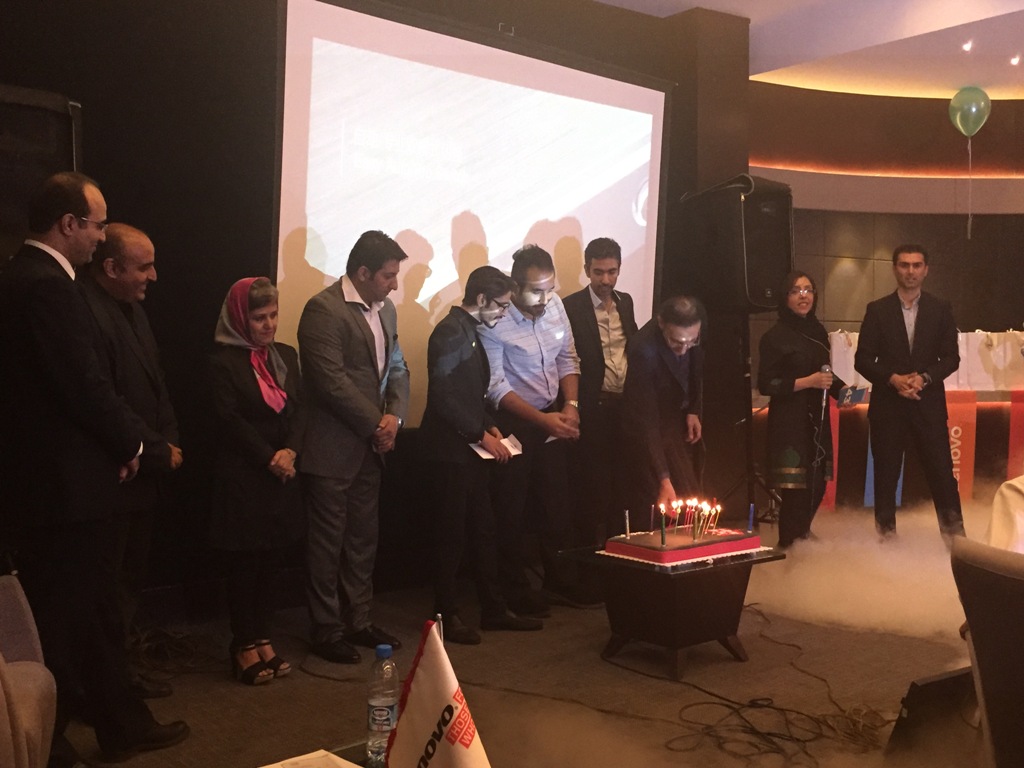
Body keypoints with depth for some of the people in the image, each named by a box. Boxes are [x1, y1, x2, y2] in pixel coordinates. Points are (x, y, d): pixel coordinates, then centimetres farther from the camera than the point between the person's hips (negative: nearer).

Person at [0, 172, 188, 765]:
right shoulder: (48, 287, -19)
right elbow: (86, 386, -21)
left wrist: (121, 438, 6)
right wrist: (130, 442, -5)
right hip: (63, 485, -10)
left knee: (87, 610, 17)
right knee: (64, 620, 4)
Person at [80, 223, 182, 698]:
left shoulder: (131, 308, 12)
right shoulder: (88, 313, -20)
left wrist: (169, 441, 5)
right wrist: (157, 450, -13)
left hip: (145, 473, 10)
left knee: (130, 581, 18)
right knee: (110, 589, 2)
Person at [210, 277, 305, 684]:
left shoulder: (287, 355, 10)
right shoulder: (223, 362, -6)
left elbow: (299, 409, 5)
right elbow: (230, 421, -12)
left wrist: (290, 450, -11)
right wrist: (269, 458, -16)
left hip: (282, 476, 5)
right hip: (242, 477, -5)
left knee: (270, 560, 9)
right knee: (244, 562, 3)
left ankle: (263, 639, 19)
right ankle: (244, 646, 13)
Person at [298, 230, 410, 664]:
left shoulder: (385, 309, 12)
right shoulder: (324, 310, -14)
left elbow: (397, 368, 14)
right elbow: (332, 381, -20)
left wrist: (394, 417, -3)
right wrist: (375, 423, -13)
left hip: (370, 446, 8)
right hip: (332, 447, -8)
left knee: (363, 539, 15)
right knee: (327, 542, 3)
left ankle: (358, 620, 27)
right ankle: (327, 630, 15)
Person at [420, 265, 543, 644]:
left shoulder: (470, 331, 15)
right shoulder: (451, 332, -15)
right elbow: (443, 396, -21)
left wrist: (489, 425, 6)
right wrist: (482, 434, -17)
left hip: (470, 447, 9)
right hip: (450, 449, -9)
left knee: (483, 530, 13)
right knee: (452, 532, 0)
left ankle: (494, 609, 23)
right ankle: (447, 615, 13)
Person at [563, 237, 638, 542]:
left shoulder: (625, 302, 11)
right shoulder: (572, 307, -7)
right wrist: (575, 408, -15)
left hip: (625, 405, 5)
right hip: (594, 409, -5)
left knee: (621, 480, 12)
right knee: (593, 481, 2)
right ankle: (592, 547, 13)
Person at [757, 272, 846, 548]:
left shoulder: (818, 332, 13)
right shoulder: (775, 336, -7)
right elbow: (766, 384, -10)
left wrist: (841, 389, 3)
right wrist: (807, 382, -16)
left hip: (818, 421, 6)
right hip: (789, 423, -6)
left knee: (817, 486, 9)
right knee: (795, 489, -7)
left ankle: (801, 534, 31)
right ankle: (788, 545, 10)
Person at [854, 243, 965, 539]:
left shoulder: (941, 309, 6)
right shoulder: (877, 310, 3)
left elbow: (951, 357, 4)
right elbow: (863, 360, 1)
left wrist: (924, 377, -13)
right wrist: (893, 378, -14)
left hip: (928, 403, 0)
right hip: (888, 404, 0)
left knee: (942, 472, -2)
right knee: (886, 476, 5)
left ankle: (955, 536, 7)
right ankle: (886, 535, 15)